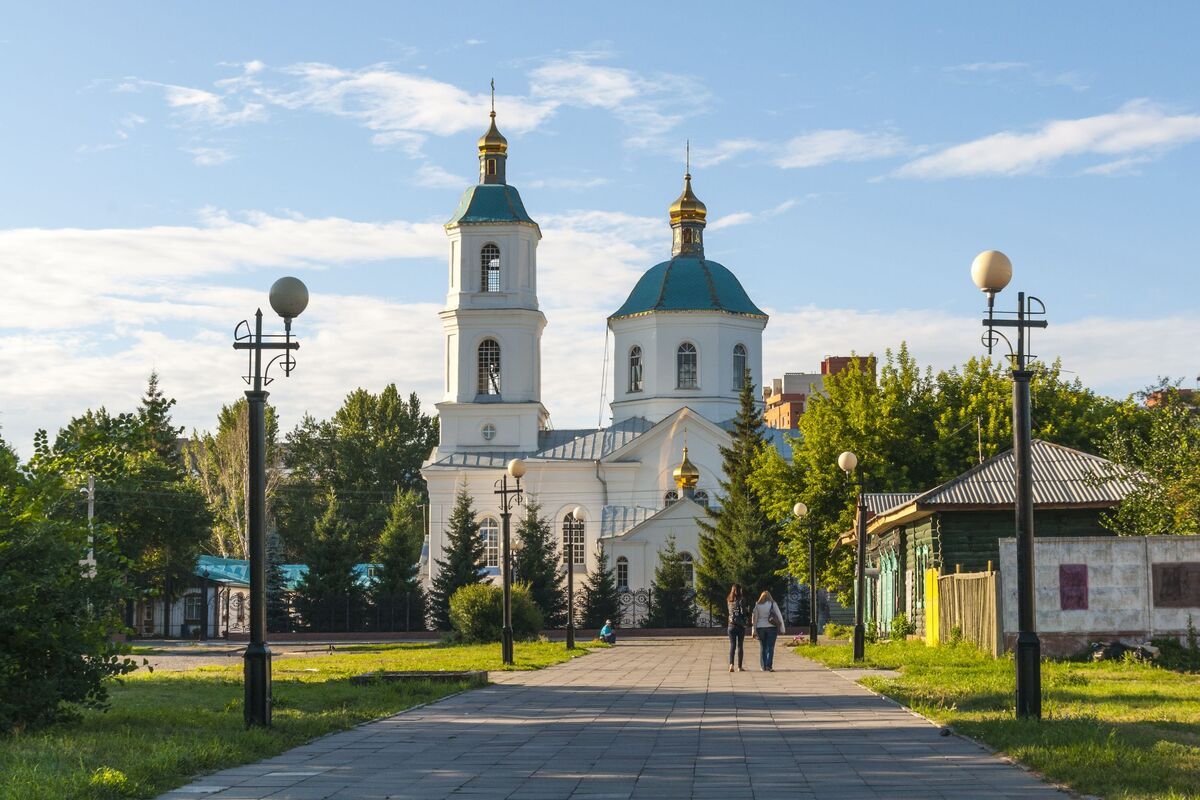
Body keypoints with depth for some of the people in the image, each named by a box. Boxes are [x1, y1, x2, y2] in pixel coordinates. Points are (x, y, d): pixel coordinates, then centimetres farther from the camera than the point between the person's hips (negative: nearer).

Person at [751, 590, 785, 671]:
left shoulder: (757, 605, 5)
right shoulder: (773, 604, 2)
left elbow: (754, 618, 3)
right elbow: (779, 616, 0)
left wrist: (754, 631, 5)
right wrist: (782, 628, 4)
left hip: (760, 628, 2)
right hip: (771, 627, -2)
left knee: (762, 648, 9)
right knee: (770, 647, -2)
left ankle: (763, 667, 8)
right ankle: (769, 666, -13)